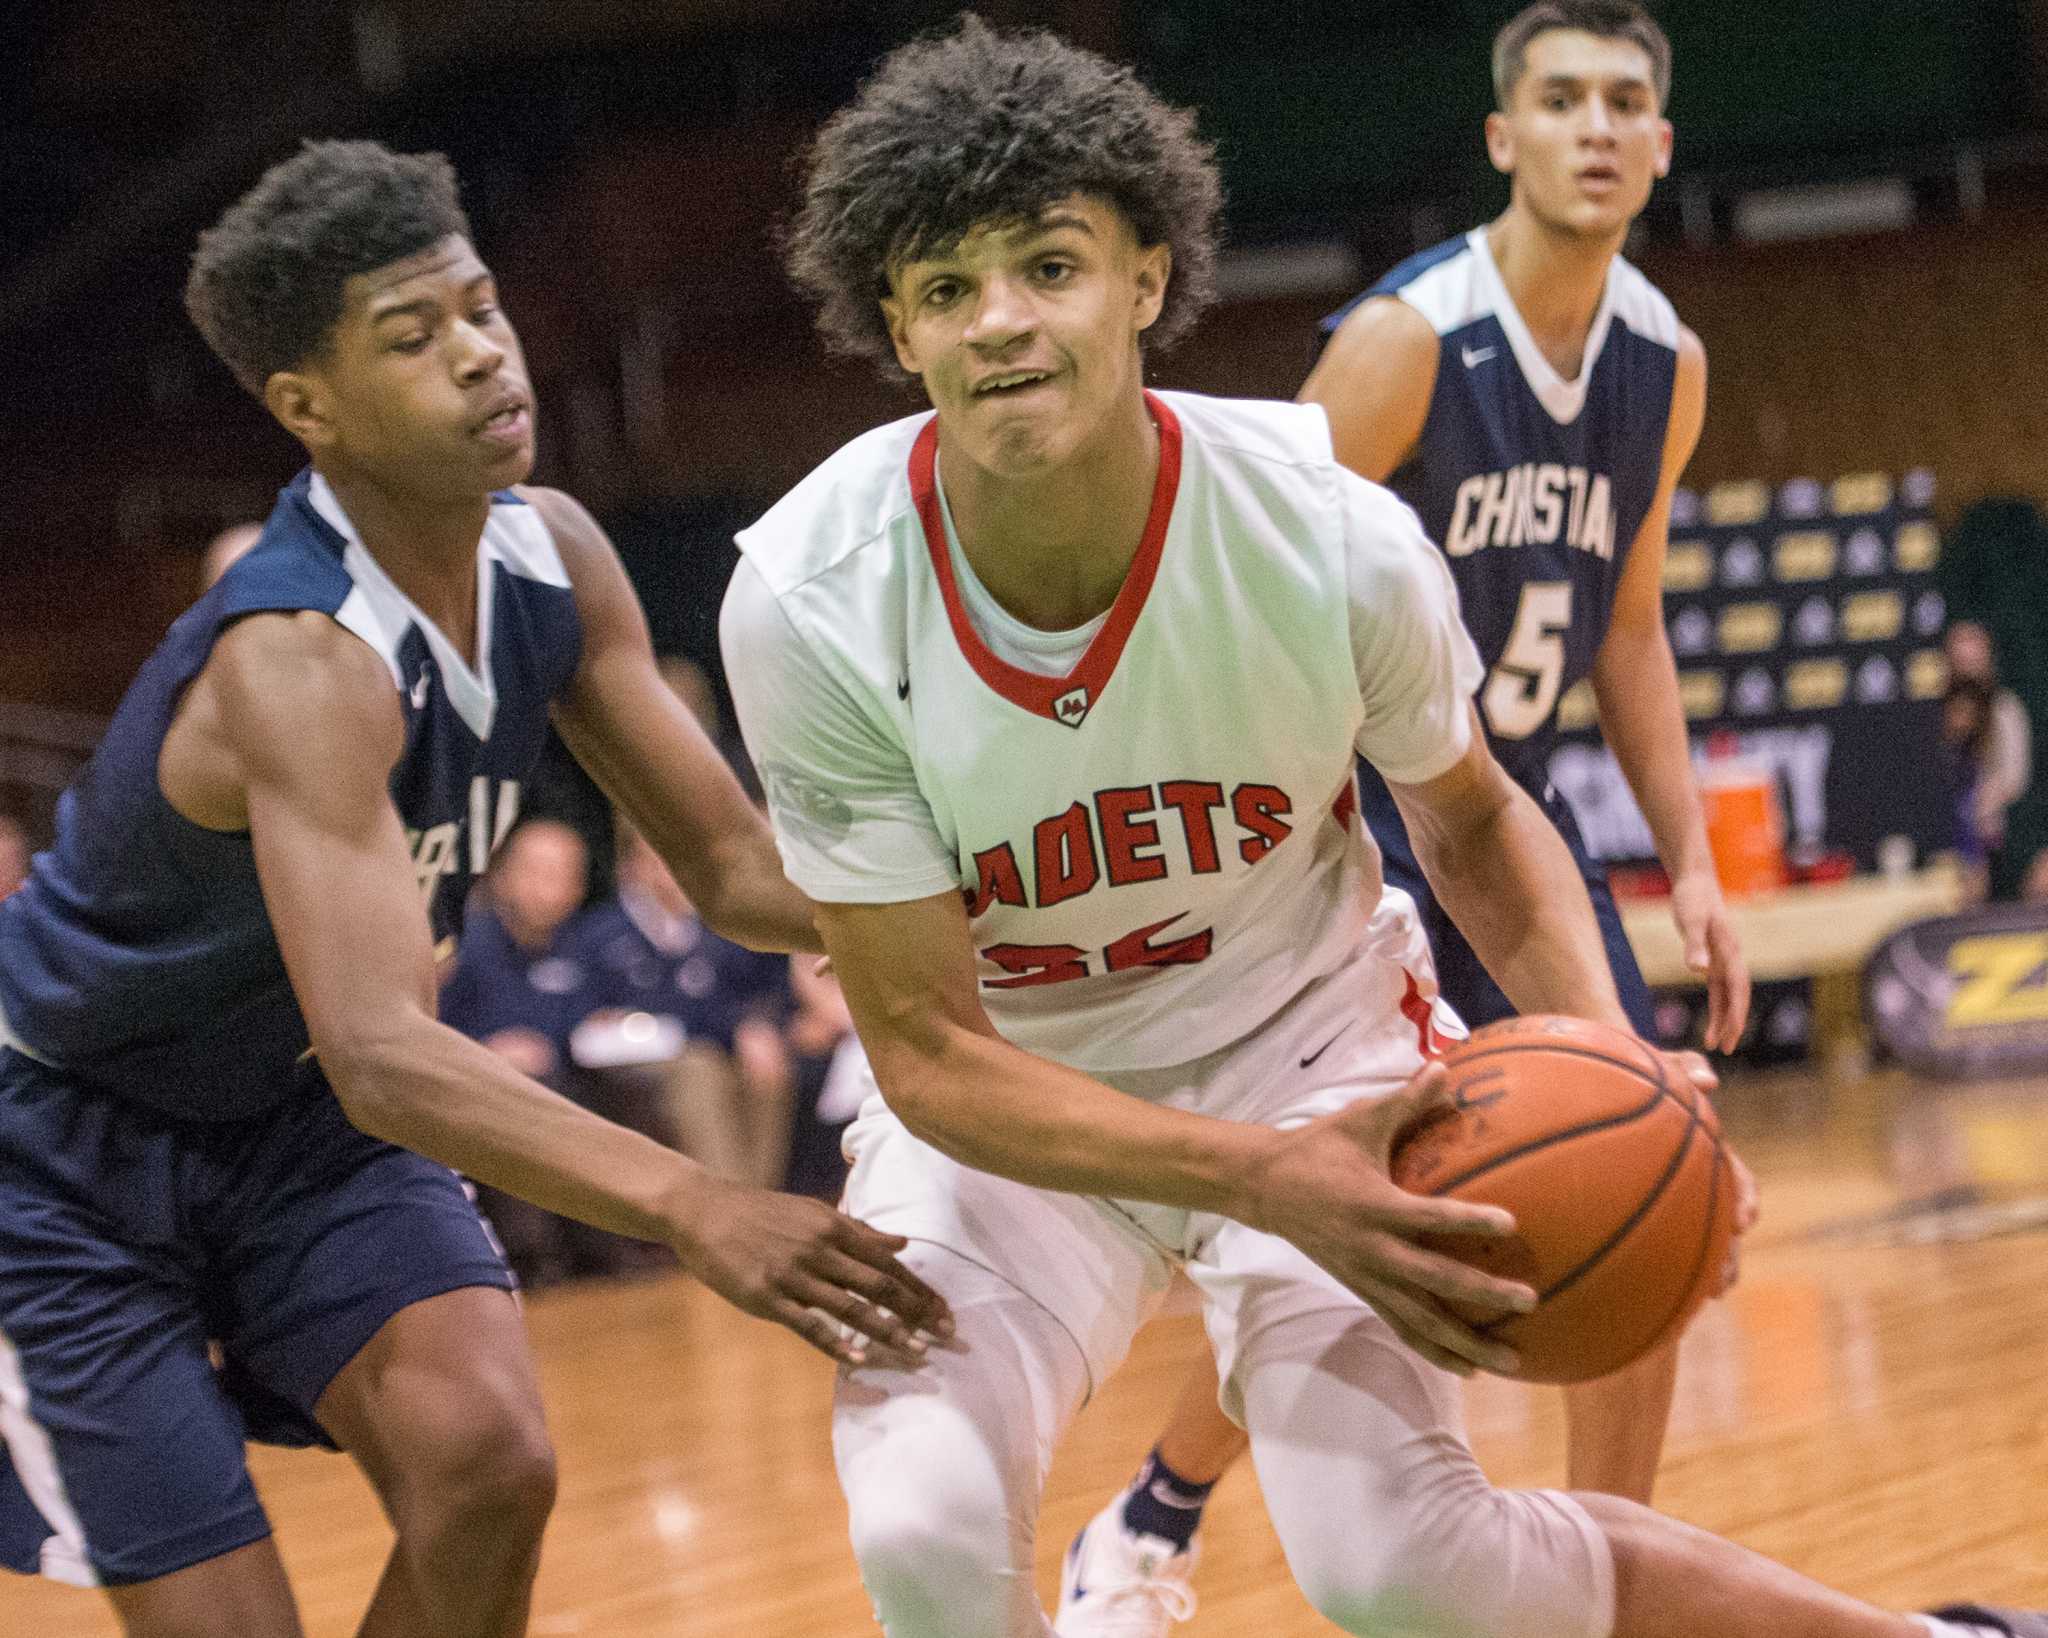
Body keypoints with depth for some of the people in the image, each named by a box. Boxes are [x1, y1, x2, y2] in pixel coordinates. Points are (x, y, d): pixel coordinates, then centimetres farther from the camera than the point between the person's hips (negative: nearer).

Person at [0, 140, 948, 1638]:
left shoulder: (549, 562, -10)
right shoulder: (298, 662, -34)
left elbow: (738, 870, -2)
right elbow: (382, 1057, -46)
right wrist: (693, 1208, -57)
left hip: (296, 1119, 6)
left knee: (490, 1462, -18)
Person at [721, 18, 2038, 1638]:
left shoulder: (1334, 540, -22)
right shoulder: (811, 605, -26)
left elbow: (1474, 820, 1)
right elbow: (929, 1056, -21)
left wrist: (1606, 1061, -18)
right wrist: (1266, 1181, -35)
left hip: (1303, 1037, 0)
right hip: (1007, 1094, 0)